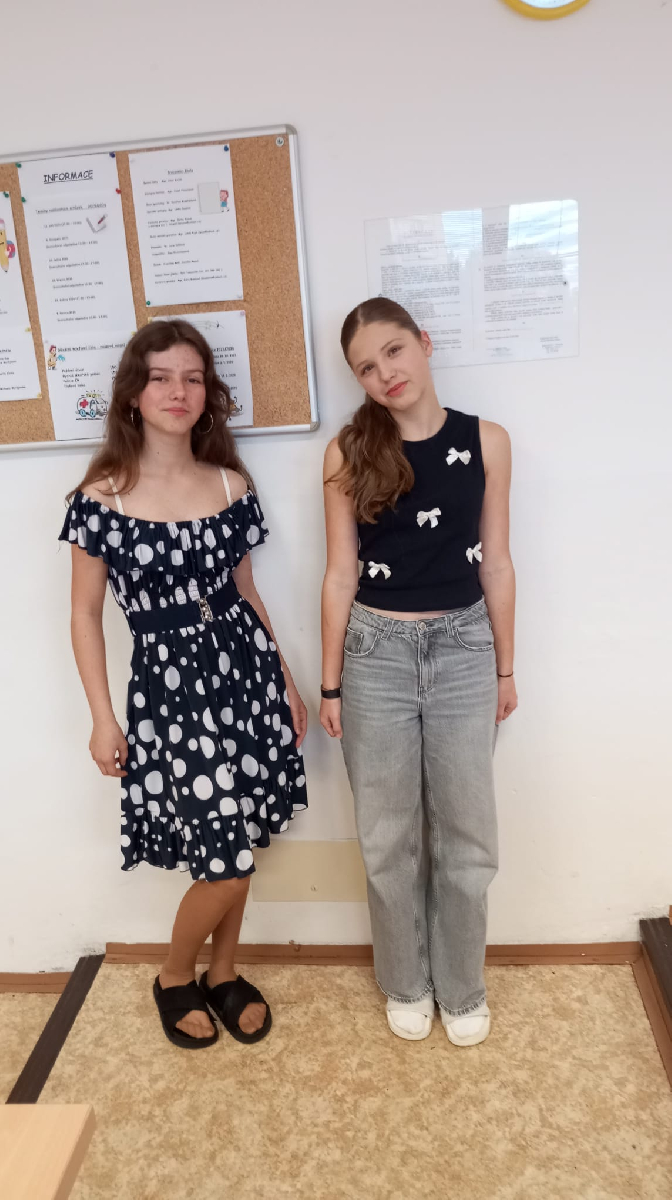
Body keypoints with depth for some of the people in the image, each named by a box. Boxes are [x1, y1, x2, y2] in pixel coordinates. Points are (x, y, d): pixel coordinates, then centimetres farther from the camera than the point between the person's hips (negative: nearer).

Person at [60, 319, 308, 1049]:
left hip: (244, 672, 4)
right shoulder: (101, 497, -9)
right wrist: (102, 718, -4)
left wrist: (285, 680, 11)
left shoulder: (233, 485, 2)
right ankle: (174, 979, 30)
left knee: (240, 846, 12)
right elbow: (85, 613, -3)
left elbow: (244, 592, 10)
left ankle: (224, 974, 38)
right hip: (168, 687, -4)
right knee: (225, 864, -1)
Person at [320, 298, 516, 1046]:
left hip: (463, 647, 1)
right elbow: (340, 573, -2)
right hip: (377, 652, 0)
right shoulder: (349, 453, -5)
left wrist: (505, 667, 7)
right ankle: (406, 984, 37)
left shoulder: (486, 442, -3)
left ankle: (462, 988, 36)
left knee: (465, 834, 12)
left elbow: (495, 562, 3)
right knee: (389, 837, 13)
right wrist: (330, 684, 1)